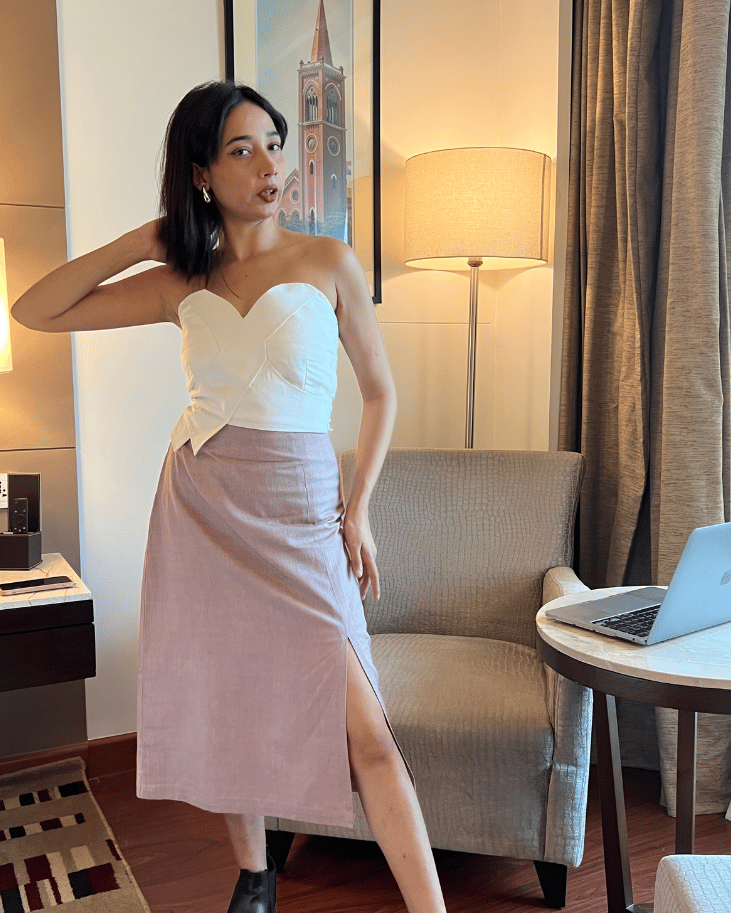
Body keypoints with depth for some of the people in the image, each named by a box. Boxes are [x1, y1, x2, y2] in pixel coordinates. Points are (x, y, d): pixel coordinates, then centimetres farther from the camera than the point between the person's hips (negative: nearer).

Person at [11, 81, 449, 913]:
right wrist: (138, 243, 1)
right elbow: (34, 312, 6)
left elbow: (379, 392, 6)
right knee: (221, 704, 12)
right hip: (198, 505, 3)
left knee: (361, 728, -9)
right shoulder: (180, 283, 5)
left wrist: (358, 507, -1)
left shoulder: (329, 264, -1)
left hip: (296, 512, -3)